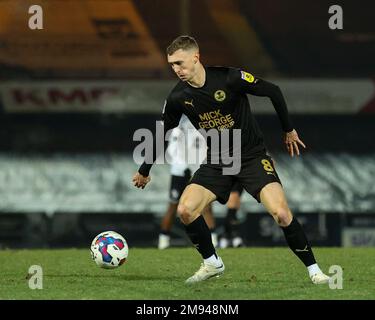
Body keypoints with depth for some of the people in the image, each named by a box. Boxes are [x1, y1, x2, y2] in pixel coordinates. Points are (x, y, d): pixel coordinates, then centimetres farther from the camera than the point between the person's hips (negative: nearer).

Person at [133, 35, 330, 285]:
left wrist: (289, 130, 2)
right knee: (185, 210, -13)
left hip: (252, 156, -4)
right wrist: (144, 171, 18)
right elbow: (162, 133, 9)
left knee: (281, 213, -21)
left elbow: (272, 91, -8)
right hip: (217, 161, 4)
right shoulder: (178, 98, -7)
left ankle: (313, 269, -4)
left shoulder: (229, 78, -20)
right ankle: (212, 264, 10)